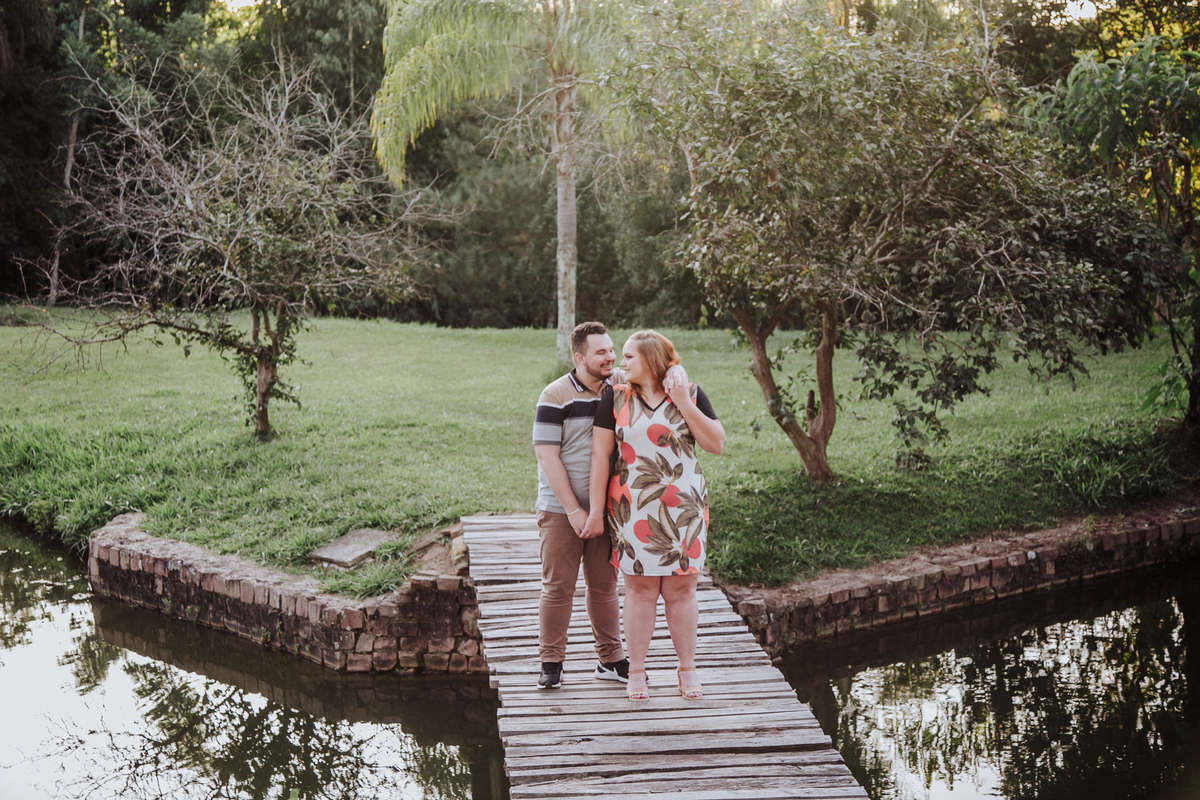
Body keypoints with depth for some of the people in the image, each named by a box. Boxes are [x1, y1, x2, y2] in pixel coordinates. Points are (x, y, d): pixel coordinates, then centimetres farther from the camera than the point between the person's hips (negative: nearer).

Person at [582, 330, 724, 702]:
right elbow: (600, 454, 1)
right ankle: (636, 671, 13)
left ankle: (687, 668, 17)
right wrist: (596, 509, -2)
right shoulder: (615, 398, 2)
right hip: (633, 509, 0)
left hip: (684, 508, 0)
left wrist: (684, 404, -11)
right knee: (640, 588, 2)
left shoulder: (690, 394, 3)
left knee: (682, 588, 4)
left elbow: (716, 443, -4)